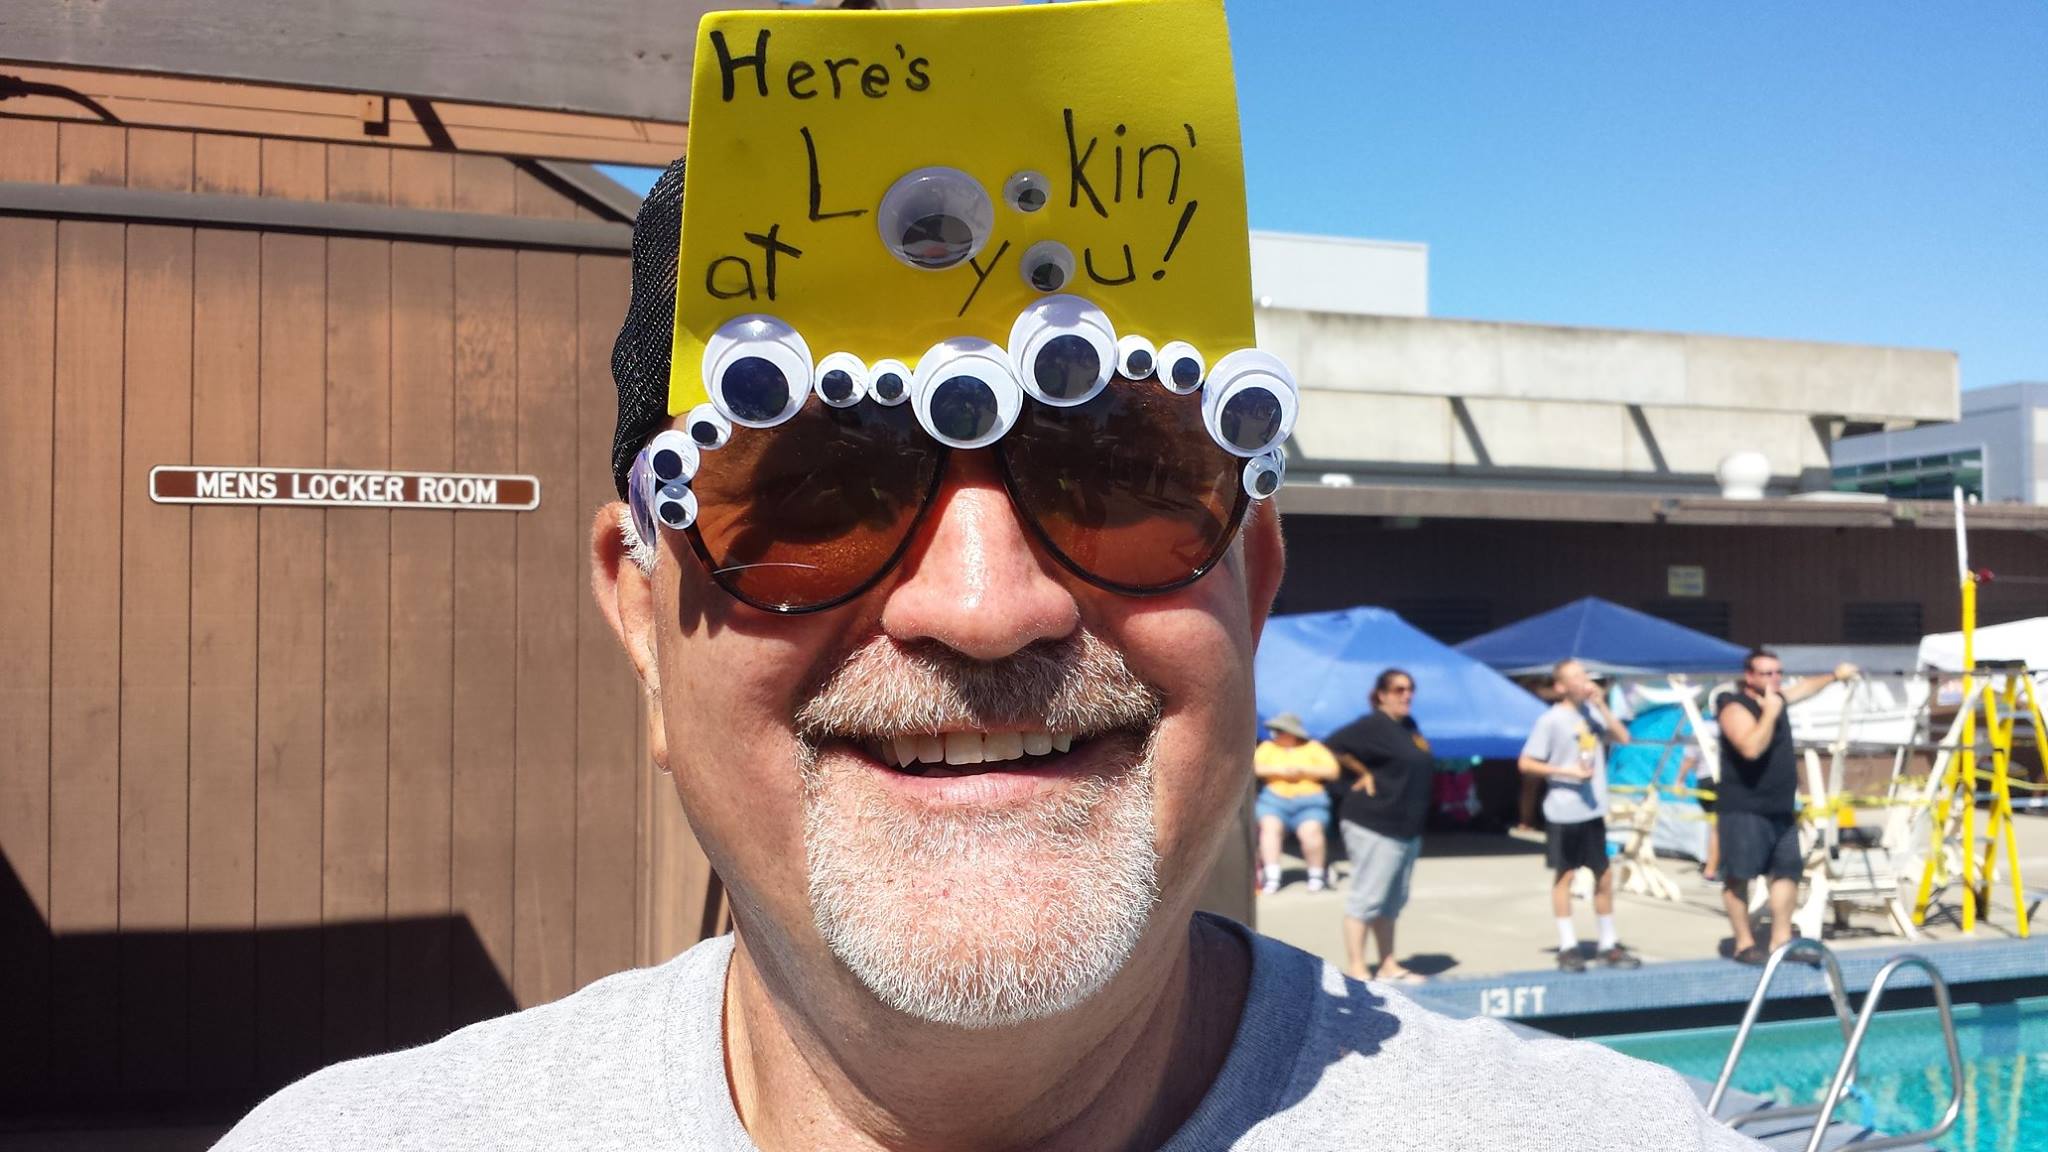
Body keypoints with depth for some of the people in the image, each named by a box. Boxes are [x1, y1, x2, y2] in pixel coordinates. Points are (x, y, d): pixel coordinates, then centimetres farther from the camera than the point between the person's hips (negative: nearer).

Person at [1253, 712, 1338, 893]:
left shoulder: (1313, 747, 15)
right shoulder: (1268, 747, 17)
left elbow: (1332, 771, 3)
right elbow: (1255, 768, 1)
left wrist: (1303, 770, -5)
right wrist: (1280, 770, -9)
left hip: (1309, 800, -1)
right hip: (1274, 799, 1)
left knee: (1310, 830, -29)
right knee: (1269, 826, -29)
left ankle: (1316, 876, -13)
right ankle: (1271, 877, -31)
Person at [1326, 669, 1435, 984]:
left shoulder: (1409, 726, 13)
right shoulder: (1374, 725, -13)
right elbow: (1336, 744, -23)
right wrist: (1365, 773, -14)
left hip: (1406, 828, 9)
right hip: (1374, 827, -9)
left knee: (1392, 901, 15)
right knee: (1367, 897, -6)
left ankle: (1388, 966, 23)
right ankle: (1356, 969, -2)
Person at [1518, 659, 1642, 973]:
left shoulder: (1592, 711, 6)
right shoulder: (1551, 719, -10)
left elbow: (1623, 738, -4)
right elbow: (1526, 763, -10)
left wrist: (1601, 706, -9)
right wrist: (1568, 772, -16)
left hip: (1594, 810, 5)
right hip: (1564, 812, -5)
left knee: (1604, 876, 10)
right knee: (1564, 876, 3)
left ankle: (1608, 944, 21)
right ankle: (1567, 946, 11)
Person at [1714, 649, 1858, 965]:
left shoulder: (1776, 699, 12)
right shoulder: (1735, 708, -15)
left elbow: (1803, 688, 35)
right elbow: (1752, 748, -30)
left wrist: (1834, 676, 40)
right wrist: (1770, 712, -25)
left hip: (1781, 808, 9)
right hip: (1743, 809, -9)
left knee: (1787, 871, 10)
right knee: (1738, 877, -4)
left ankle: (1781, 939, 18)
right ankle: (1744, 944, 3)